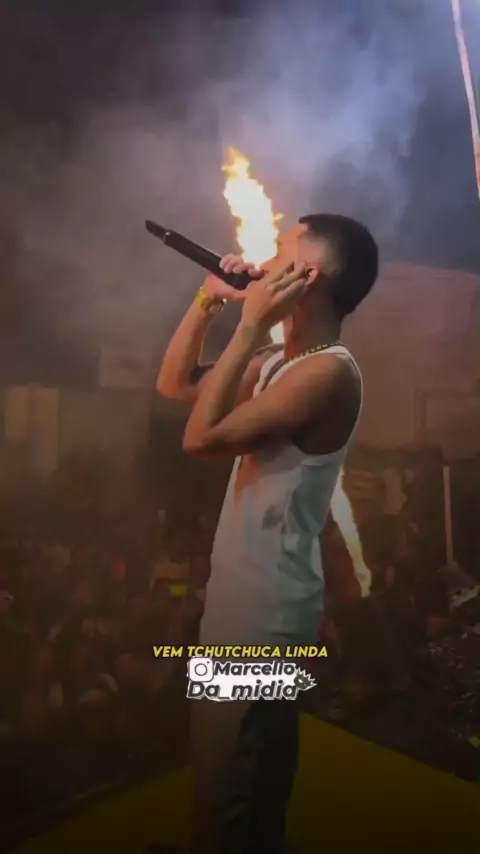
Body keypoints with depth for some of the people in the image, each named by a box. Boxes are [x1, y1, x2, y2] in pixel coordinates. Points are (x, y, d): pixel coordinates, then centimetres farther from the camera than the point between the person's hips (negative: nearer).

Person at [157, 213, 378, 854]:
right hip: (249, 599, 9)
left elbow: (202, 437, -25)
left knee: (230, 788, 4)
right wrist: (207, 302, 5)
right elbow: (174, 384, 17)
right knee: (252, 780, 25)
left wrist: (250, 326, -21)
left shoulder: (329, 372, -21)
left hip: (265, 609, -9)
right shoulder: (279, 363, 9)